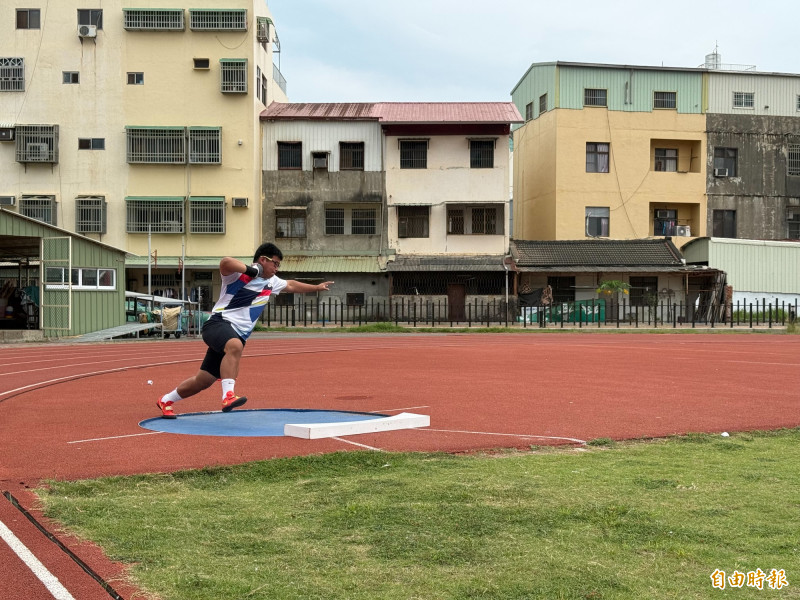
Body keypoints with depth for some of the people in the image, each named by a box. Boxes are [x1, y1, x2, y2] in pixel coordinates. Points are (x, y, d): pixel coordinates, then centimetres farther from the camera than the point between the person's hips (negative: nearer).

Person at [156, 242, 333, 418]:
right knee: (235, 346, -41)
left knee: (204, 380, 7)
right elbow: (225, 262, -32)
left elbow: (291, 286, 35)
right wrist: (252, 271, -25)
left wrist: (317, 287, 42)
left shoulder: (271, 282, 17)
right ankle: (228, 396, -47)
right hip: (219, 323, -7)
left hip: (237, 336, 7)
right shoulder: (239, 273, -9)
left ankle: (166, 400, 27)